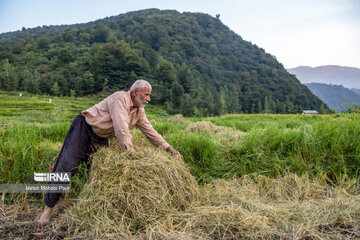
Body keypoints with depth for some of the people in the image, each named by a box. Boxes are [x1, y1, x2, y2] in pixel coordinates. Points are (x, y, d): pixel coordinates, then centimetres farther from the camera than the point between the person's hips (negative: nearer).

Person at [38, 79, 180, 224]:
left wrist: (168, 148, -1)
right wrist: (129, 151, -33)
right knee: (66, 166, -9)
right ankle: (49, 206, 6)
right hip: (83, 128, -8)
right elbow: (121, 128, -32)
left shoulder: (139, 112, 3)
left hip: (100, 138, 8)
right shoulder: (121, 98, -23)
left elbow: (150, 131, 5)